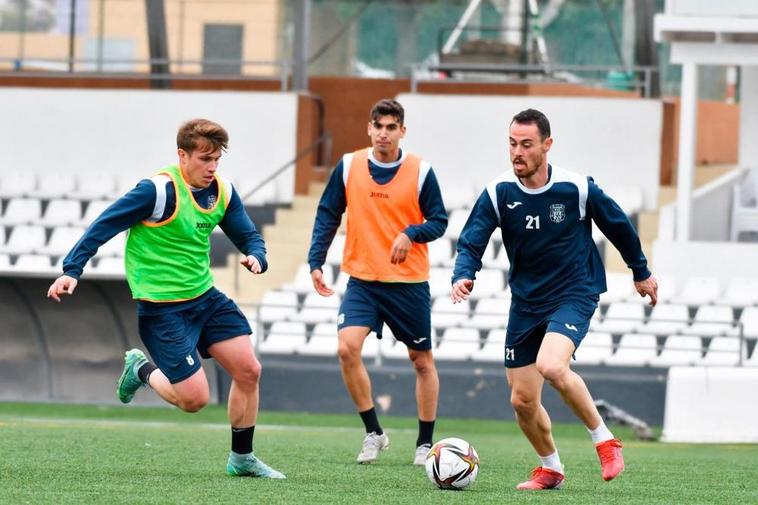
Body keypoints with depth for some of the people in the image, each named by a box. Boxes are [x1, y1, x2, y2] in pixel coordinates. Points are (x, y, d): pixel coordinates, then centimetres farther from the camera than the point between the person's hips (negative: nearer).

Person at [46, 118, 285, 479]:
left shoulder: (222, 192, 1)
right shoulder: (158, 190, -20)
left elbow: (248, 235, 11)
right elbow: (104, 226, -17)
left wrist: (256, 257, -13)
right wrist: (72, 270, -24)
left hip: (205, 297, 7)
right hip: (162, 309, -7)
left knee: (248, 370, -1)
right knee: (194, 399, -10)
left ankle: (242, 458, 16)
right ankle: (141, 370, 21)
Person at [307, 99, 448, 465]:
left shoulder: (420, 171, -6)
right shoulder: (349, 166, -1)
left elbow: (439, 221, -1)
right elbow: (327, 216, 6)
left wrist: (411, 234, -20)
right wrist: (315, 263, -1)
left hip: (409, 283, -1)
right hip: (362, 281, 1)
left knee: (422, 360, 7)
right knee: (347, 348, -18)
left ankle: (425, 442, 22)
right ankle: (373, 433, -4)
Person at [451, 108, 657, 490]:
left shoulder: (577, 188, -13)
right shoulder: (498, 193, -8)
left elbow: (618, 226, 3)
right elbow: (471, 243, -10)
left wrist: (641, 273, 15)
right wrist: (463, 277, -33)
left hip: (574, 294, -4)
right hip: (526, 302, 4)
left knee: (551, 366, -31)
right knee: (522, 401, 4)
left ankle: (604, 440, -12)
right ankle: (550, 469, 30)